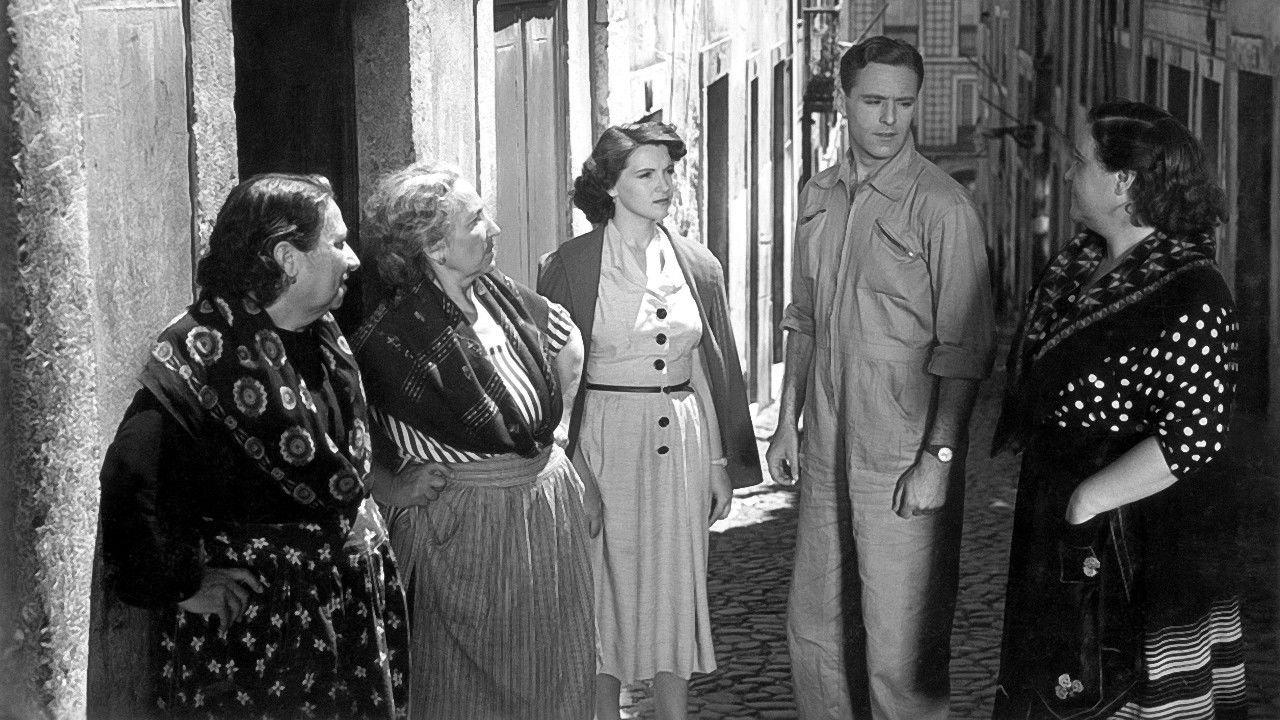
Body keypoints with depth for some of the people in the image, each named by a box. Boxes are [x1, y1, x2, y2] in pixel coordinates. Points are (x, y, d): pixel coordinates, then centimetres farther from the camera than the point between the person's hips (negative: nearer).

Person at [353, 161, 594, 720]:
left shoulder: (500, 296, -1)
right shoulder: (393, 337, -22)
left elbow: (569, 346, 17)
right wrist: (388, 489, -14)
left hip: (548, 506, 7)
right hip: (464, 531, -7)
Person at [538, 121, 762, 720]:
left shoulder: (698, 266, 7)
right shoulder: (569, 266, -5)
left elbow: (717, 369, 12)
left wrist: (724, 463, 10)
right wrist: (570, 472, -11)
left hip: (683, 443, 4)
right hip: (605, 440, -3)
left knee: (676, 588, 8)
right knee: (608, 588, 3)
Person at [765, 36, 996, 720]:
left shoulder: (941, 206, -11)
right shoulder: (818, 196, 10)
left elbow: (964, 347, -13)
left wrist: (938, 457, -17)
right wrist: (787, 423, 16)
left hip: (903, 457, -6)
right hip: (825, 452, 7)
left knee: (900, 649, -3)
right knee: (814, 631, 15)